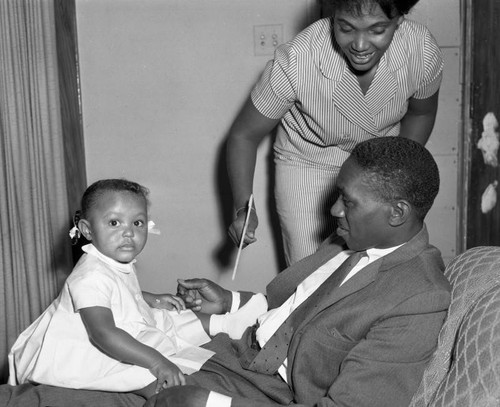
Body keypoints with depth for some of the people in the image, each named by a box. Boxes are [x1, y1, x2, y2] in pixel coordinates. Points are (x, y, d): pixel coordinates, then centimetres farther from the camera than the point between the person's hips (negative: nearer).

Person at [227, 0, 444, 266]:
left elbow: (420, 114, -1)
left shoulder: (423, 52, -25)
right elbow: (244, 135, -19)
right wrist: (243, 208, -27)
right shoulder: (295, 62, -33)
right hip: (307, 162, -2)